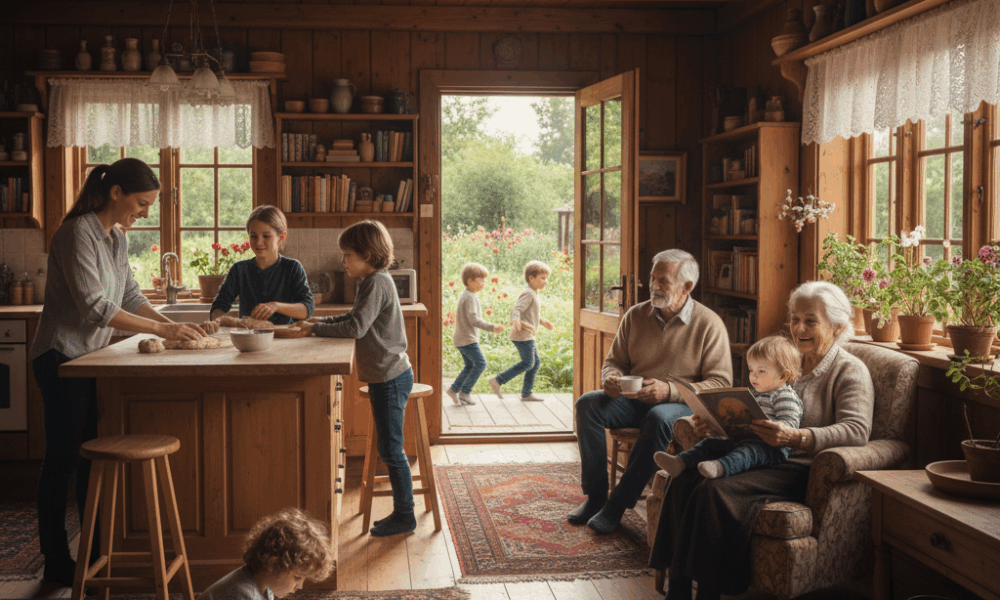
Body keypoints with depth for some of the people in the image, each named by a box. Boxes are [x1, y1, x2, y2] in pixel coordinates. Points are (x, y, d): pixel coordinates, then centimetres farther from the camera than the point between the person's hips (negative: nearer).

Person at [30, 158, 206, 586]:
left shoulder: (116, 238, 9)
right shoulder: (78, 233, -19)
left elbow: (130, 296, 15)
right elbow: (94, 307, -25)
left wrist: (172, 325, 1)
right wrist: (160, 330, -24)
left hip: (90, 357, 9)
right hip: (61, 356, -9)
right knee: (63, 458, -1)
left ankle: (96, 552, 22)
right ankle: (56, 563, 10)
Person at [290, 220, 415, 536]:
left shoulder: (377, 283, -17)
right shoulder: (375, 281, 14)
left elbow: (355, 327, -24)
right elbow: (353, 318, 21)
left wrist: (316, 329, -15)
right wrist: (318, 322, 9)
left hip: (390, 379, -10)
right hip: (387, 377, 10)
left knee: (390, 448, -2)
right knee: (389, 448, 14)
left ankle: (405, 515, 8)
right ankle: (401, 512, 22)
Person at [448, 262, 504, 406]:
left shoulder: (466, 295, 14)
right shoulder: (470, 297, -18)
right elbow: (473, 319, -26)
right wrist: (492, 327, -29)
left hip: (462, 338, 10)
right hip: (467, 339, -10)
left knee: (470, 365, 17)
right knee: (480, 363, -7)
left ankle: (453, 390, 21)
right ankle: (464, 392, -2)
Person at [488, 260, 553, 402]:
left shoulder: (535, 294, 17)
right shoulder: (527, 294, -16)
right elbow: (516, 310, -27)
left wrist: (543, 321, 41)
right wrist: (515, 321, -47)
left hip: (528, 336, 10)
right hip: (522, 335, -10)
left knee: (536, 363, 12)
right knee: (528, 363, -8)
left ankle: (526, 394, 18)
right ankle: (497, 380, -3)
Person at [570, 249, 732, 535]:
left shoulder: (709, 324, -6)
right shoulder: (635, 316, 6)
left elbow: (720, 383, -11)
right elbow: (614, 360, 16)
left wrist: (671, 391, -23)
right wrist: (611, 378, -10)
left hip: (682, 404, -4)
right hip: (633, 401, 5)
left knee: (659, 417, -38)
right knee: (588, 403, -21)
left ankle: (619, 503, -26)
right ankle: (595, 495, -15)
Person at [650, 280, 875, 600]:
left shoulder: (850, 371, 0)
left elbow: (857, 431, -17)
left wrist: (794, 437, -32)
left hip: (804, 470, -7)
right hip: (765, 459, 7)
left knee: (716, 490, -31)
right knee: (685, 479, -21)